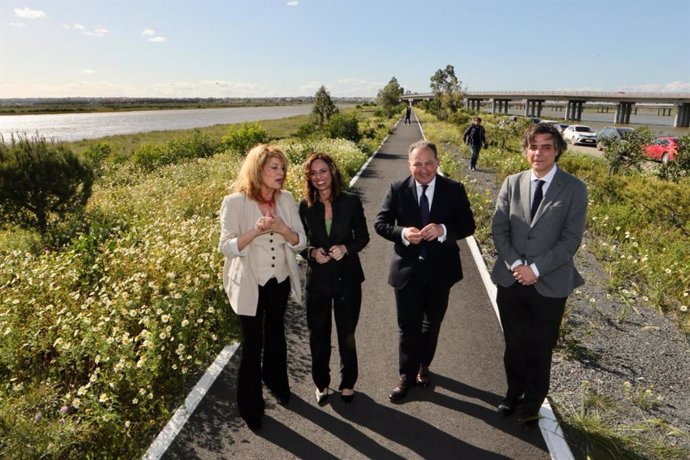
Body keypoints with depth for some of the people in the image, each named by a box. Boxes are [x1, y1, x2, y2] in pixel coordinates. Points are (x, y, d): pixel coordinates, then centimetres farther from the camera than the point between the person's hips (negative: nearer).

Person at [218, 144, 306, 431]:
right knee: (252, 343, 6)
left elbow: (300, 242, -4)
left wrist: (282, 228, -25)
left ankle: (275, 380, 51)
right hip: (250, 284, -4)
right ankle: (251, 406, 27)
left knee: (275, 334, 24)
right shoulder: (235, 203, -16)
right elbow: (226, 247, -18)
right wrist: (255, 231, -34)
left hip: (280, 280, 4)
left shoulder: (287, 200, -5)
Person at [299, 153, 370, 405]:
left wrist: (346, 248, -19)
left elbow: (363, 237, -1)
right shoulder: (305, 206, -5)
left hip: (348, 278, -1)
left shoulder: (351, 202, -8)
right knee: (318, 335, 15)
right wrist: (312, 252, -18)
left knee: (347, 334, 15)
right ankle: (321, 382, 38)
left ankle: (347, 382, 38)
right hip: (318, 279, 1)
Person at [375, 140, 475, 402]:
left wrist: (443, 230, -26)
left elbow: (468, 225, -6)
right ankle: (407, 376, 26)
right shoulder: (397, 190, -7)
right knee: (408, 326, 7)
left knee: (432, 323, 20)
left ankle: (423, 365, 45)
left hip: (441, 268, 2)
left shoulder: (454, 190, -6)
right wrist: (402, 233, -25)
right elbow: (380, 223, -5)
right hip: (407, 268, -1)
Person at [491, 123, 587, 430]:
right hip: (511, 280, 2)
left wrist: (536, 269, -16)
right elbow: (499, 229, -1)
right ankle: (514, 392, 41)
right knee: (514, 345, 18)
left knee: (540, 350, 13)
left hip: (549, 285, -2)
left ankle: (532, 404, 35)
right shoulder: (512, 183, 1)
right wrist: (515, 264, -13)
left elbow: (571, 238, -10)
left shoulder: (574, 189, -6)